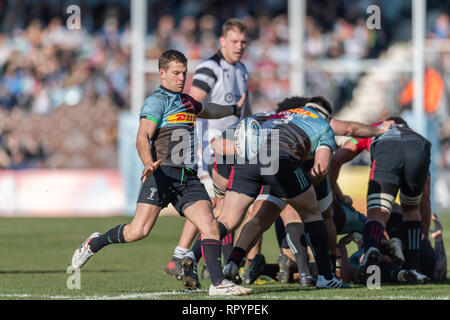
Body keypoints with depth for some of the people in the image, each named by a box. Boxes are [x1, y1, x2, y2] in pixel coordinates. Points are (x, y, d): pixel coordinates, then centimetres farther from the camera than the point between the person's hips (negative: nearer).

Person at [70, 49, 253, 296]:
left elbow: (207, 110, 47)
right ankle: (95, 243, 11)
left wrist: (234, 109, 63)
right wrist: (149, 163, -35)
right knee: (138, 231, -14)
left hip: (188, 178, 7)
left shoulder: (185, 102, 23)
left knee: (210, 227, -10)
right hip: (163, 173, -7)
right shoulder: (157, 101, -3)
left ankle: (218, 283, -13)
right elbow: (142, 138, -16)